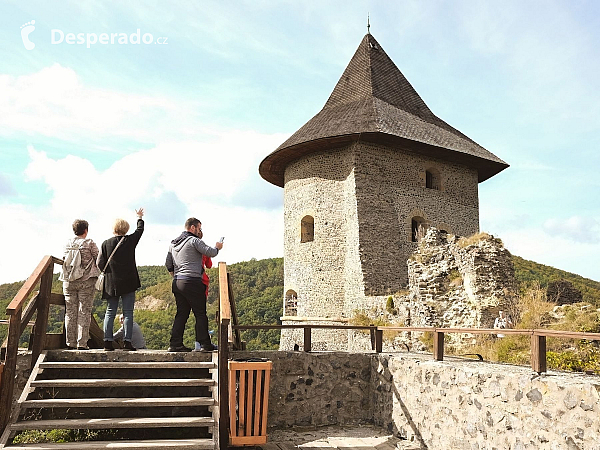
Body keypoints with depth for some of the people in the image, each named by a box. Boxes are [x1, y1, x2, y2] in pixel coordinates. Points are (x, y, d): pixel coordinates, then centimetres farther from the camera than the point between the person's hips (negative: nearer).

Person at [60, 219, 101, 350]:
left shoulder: (68, 243, 8)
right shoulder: (89, 243, -3)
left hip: (69, 281, 4)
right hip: (86, 281, -4)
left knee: (70, 312, 8)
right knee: (84, 312, 0)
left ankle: (70, 343, 10)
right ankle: (82, 343, -2)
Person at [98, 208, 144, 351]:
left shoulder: (106, 243, -2)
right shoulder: (130, 240, -3)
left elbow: (100, 264, -2)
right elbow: (140, 230, 17)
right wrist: (140, 218, 33)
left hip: (111, 284, 1)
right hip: (128, 283, -1)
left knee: (110, 313, 8)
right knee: (128, 313, 1)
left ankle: (108, 341, 5)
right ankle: (127, 341, -2)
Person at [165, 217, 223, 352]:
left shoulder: (173, 243, 18)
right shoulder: (194, 240, -6)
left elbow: (168, 265, 20)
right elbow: (211, 252, -12)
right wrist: (217, 247, 8)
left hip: (177, 282, 8)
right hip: (192, 281, -8)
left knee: (181, 313, 11)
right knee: (200, 314, -1)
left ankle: (175, 343, 8)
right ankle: (205, 344, 1)